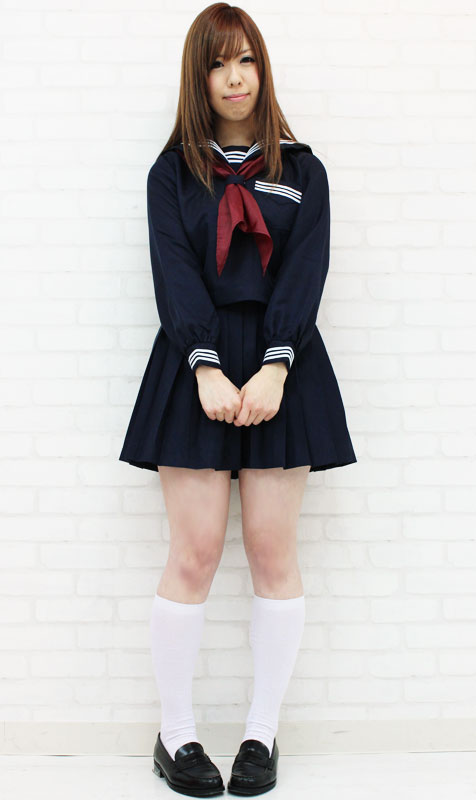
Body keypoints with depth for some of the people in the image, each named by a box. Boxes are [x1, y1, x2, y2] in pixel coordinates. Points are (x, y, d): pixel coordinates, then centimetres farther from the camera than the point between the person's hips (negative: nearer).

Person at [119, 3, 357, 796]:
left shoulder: (301, 170, 12)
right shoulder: (172, 173, 11)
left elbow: (306, 271, 0)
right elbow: (174, 271, -2)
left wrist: (273, 370, -14)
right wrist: (208, 370, -16)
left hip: (283, 365, 1)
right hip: (195, 364, -1)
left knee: (273, 552, 1)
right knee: (194, 555, -3)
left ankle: (263, 732, 14)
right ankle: (175, 734, 10)